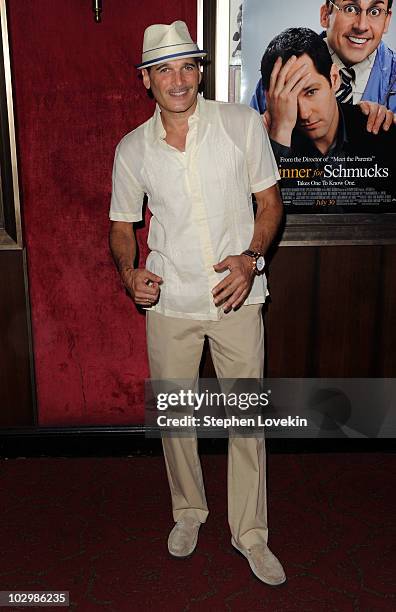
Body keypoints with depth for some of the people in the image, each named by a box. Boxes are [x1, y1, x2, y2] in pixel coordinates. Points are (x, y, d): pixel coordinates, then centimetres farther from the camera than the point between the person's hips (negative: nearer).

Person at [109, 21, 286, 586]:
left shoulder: (242, 123, -4)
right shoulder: (132, 149, 0)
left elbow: (270, 203, 1)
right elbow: (122, 224, 9)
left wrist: (251, 258, -16)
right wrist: (129, 271, -12)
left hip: (238, 299, -1)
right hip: (170, 305, 2)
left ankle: (250, 532, 28)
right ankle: (188, 511, 40)